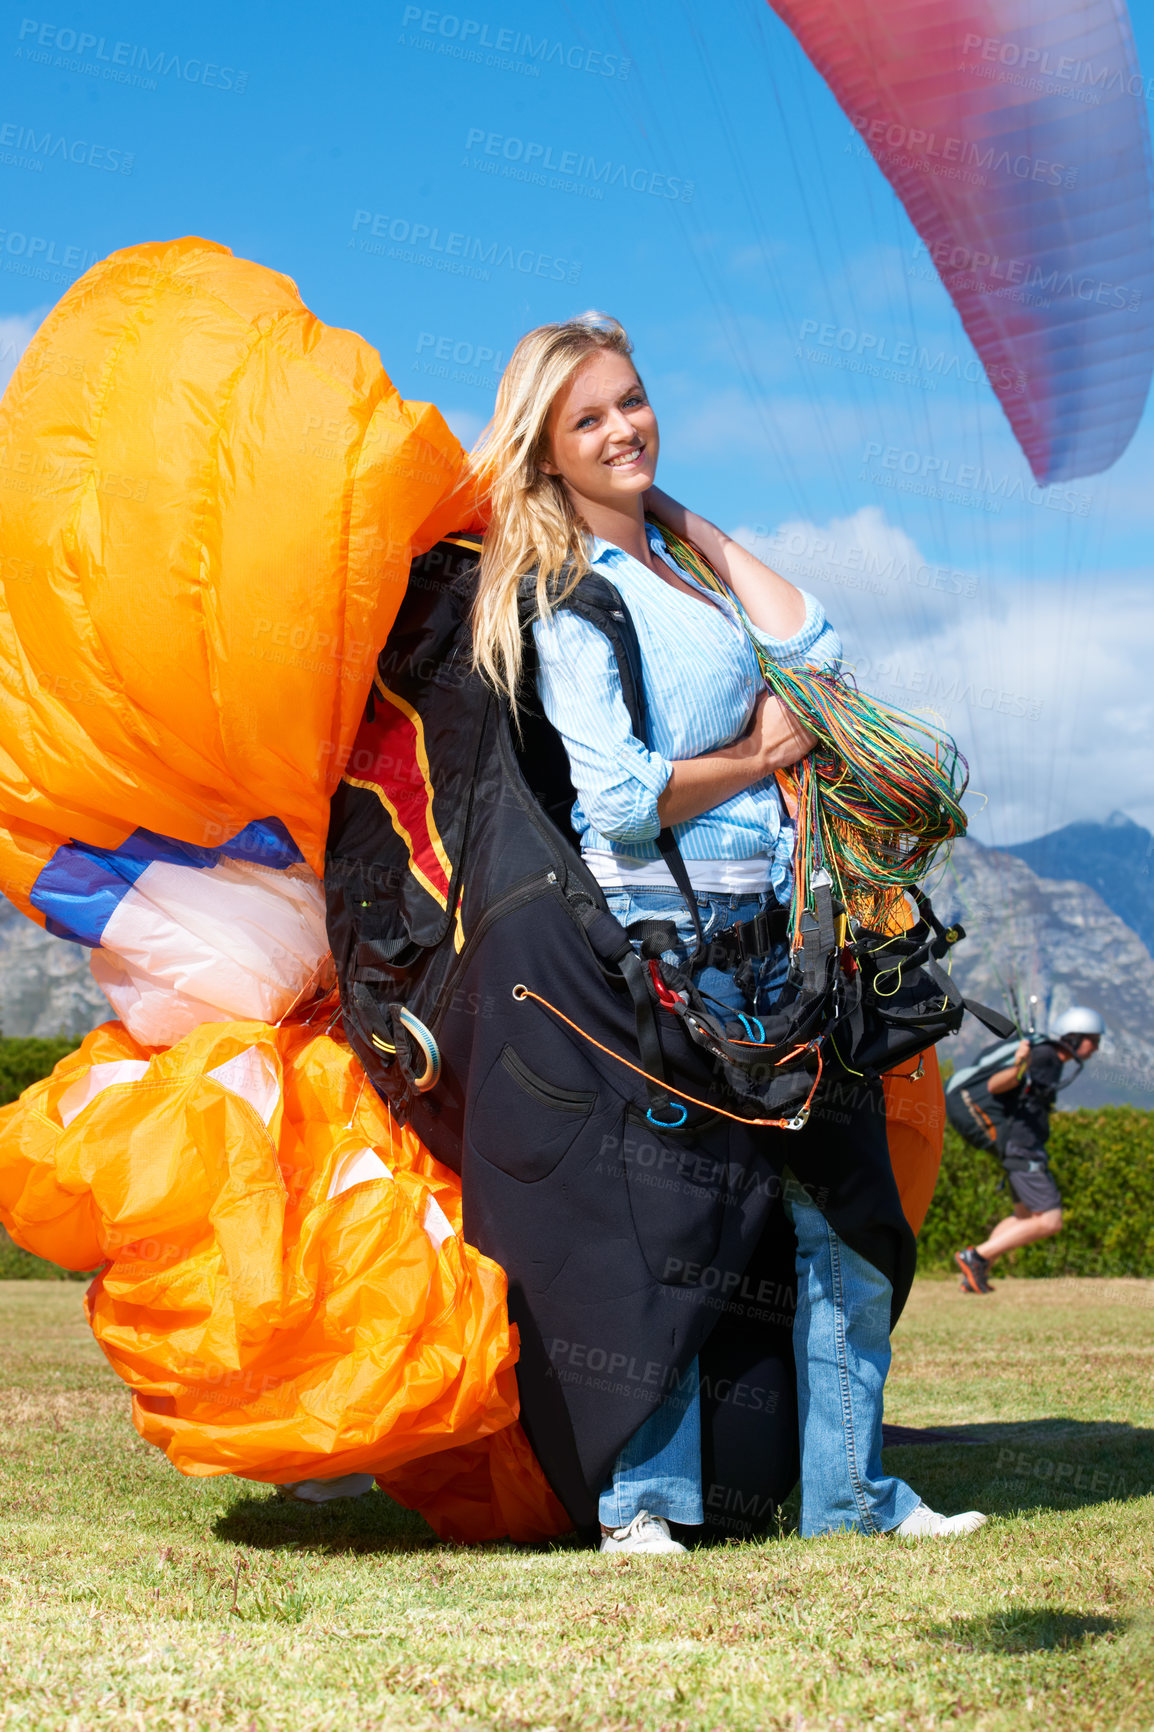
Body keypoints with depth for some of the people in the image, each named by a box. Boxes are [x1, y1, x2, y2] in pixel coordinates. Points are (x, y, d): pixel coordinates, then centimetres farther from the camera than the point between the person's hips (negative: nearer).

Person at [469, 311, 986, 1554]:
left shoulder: (676, 560, 16)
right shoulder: (567, 593, -7)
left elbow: (810, 650, 4)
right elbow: (620, 799, -16)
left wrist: (696, 525, 6)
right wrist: (760, 756, -4)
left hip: (764, 926, 8)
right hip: (662, 935, -8)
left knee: (844, 1212, 8)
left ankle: (848, 1490, 18)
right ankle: (639, 1502, 7)